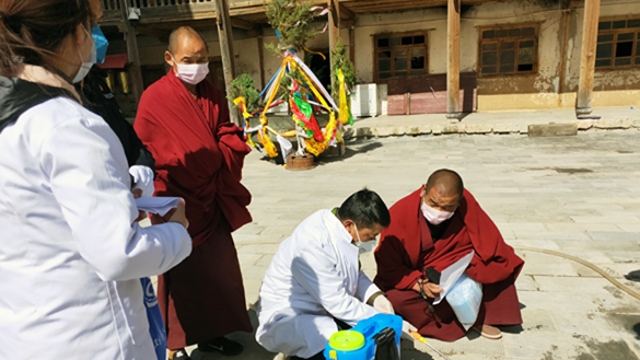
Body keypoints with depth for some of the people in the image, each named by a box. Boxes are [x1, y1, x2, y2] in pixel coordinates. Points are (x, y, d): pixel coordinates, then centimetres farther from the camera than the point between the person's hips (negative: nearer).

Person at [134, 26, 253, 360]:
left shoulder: (212, 95, 8)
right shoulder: (155, 98, -11)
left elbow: (228, 137, 10)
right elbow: (147, 153, -11)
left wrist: (219, 167, -8)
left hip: (212, 199, 6)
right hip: (178, 202, -6)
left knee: (218, 267, 13)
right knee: (182, 272, 3)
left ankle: (209, 332, 30)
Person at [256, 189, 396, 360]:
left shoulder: (337, 227, -7)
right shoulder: (312, 244, -31)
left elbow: (354, 274, 7)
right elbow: (337, 303, -26)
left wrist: (376, 297, -8)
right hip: (287, 320, -9)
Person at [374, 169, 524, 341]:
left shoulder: (467, 204, -20)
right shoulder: (400, 214, -25)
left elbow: (491, 246, -17)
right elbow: (389, 268, -20)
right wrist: (419, 284, -34)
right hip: (413, 279, -1)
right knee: (395, 297, -31)